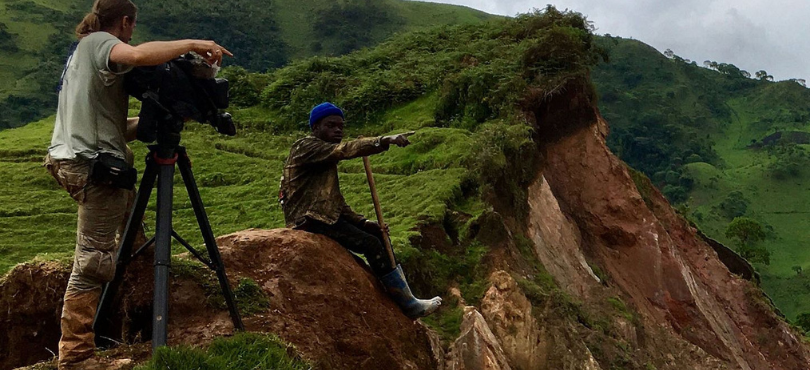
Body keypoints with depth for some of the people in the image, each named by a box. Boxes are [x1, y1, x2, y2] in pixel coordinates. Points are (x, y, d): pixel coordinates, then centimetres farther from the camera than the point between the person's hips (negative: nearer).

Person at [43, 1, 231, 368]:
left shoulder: (82, 48, 22)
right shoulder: (100, 42, -5)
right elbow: (139, 55, -31)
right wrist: (191, 44, -21)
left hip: (69, 159, 10)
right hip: (93, 163, -10)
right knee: (93, 261, -10)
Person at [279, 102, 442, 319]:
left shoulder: (328, 157, 20)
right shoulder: (306, 147, -9)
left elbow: (336, 200, 16)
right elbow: (345, 150, -27)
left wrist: (361, 221, 3)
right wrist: (385, 141, -36)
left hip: (326, 215, 10)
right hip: (309, 219, -10)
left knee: (376, 233, 6)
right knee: (371, 244, -16)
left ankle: (400, 292, 6)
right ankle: (408, 305, -10)